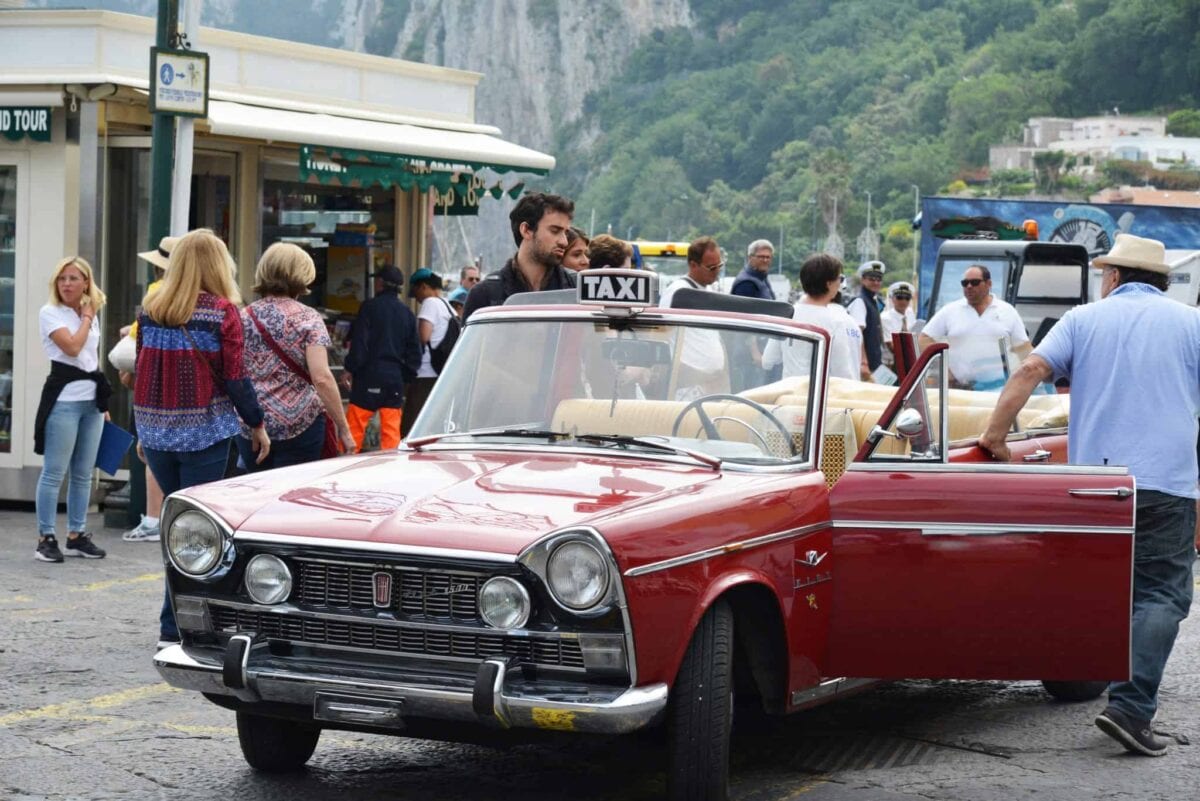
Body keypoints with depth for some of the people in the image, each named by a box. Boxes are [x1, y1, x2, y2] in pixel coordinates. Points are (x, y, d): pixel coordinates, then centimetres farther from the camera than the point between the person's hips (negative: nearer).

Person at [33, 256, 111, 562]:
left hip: (92, 400, 7)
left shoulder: (91, 315, 16)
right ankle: (46, 538, -3)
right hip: (64, 400, -6)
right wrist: (87, 317, -4)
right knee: (54, 472, -6)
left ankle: (77, 535, 15)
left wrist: (104, 403, 20)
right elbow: (72, 347, -18)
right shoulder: (50, 313, -4)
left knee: (83, 474, 9)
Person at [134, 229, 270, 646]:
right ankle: (174, 624, 0)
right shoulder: (222, 311, -9)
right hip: (204, 434, -5)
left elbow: (141, 371, 9)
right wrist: (257, 424, 3)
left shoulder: (150, 309, 5)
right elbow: (235, 377, -9)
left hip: (156, 434, 5)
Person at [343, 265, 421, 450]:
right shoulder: (407, 313, 11)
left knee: (355, 425, -2)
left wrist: (350, 369, -4)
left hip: (370, 374, -5)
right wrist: (407, 377, 18)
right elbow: (414, 350, 13)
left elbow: (359, 341, -10)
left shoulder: (370, 307, -5)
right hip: (395, 378, 5)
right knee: (392, 428, 5)